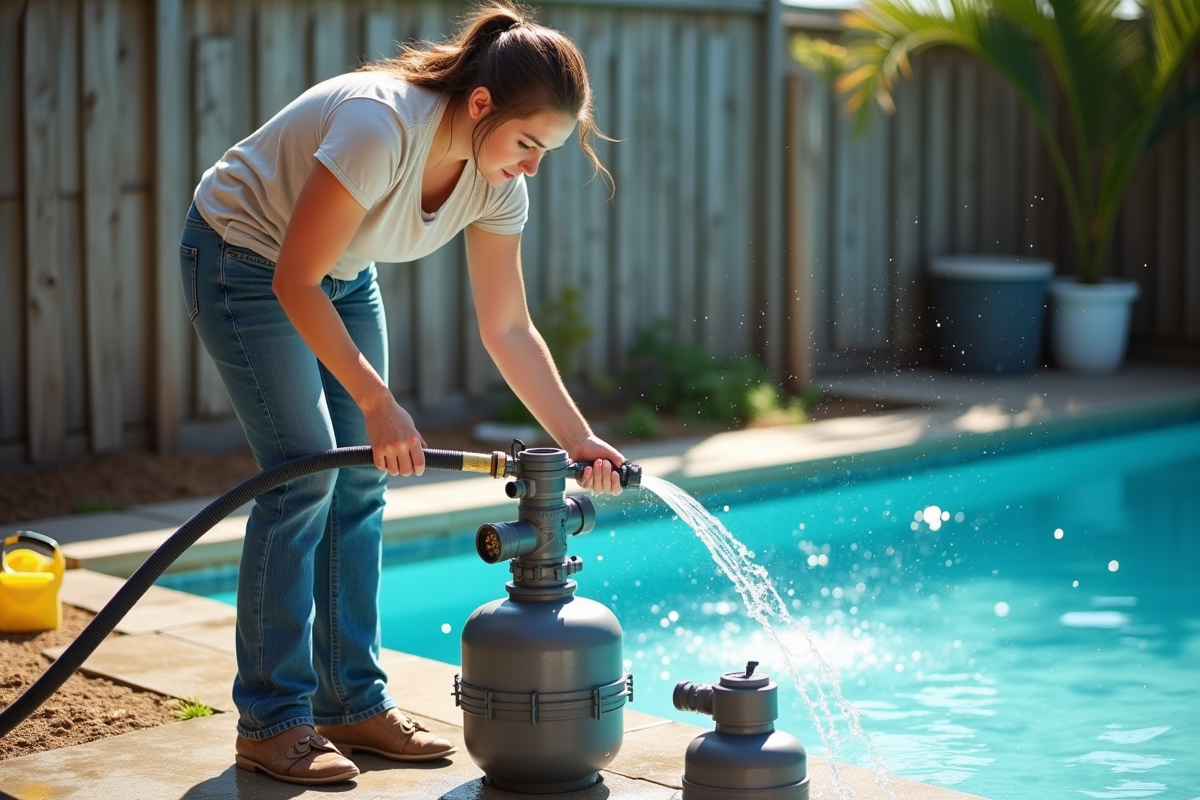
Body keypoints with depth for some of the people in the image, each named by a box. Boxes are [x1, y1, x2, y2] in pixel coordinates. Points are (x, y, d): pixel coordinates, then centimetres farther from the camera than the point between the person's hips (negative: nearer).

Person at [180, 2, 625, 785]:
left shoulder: (498, 181, -13)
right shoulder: (380, 126, -36)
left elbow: (509, 329, -5)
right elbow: (294, 282, -32)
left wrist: (579, 438, -13)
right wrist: (378, 401, -34)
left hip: (341, 276, 7)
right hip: (243, 260, -7)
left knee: (362, 478, 2)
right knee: (307, 470, -15)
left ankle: (354, 705, 11)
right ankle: (271, 722, -5)